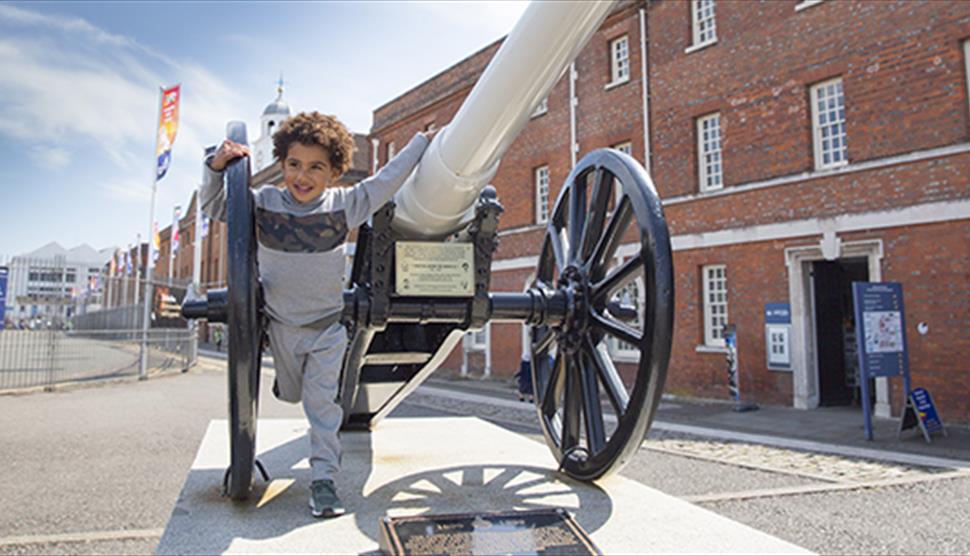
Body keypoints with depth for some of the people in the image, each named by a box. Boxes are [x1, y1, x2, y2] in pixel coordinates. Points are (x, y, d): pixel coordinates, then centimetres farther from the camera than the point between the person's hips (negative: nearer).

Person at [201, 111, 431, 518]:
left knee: (322, 400, -2)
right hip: (282, 325, 2)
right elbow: (214, 206, 0)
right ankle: (286, 378, 60)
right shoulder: (263, 203, -10)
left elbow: (386, 181, -7)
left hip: (328, 326, -2)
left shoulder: (343, 205, -12)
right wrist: (217, 167, -18)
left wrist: (423, 141, -3)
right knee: (291, 394, 23)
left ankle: (323, 479, 8)